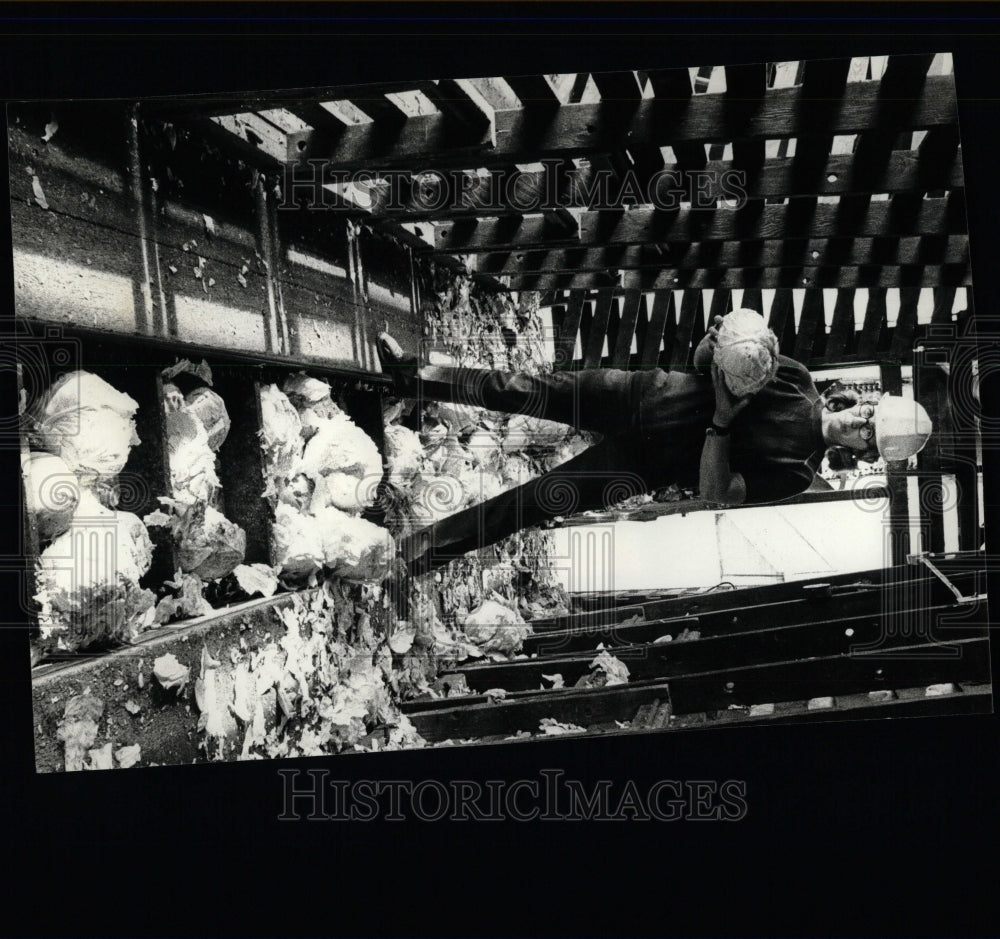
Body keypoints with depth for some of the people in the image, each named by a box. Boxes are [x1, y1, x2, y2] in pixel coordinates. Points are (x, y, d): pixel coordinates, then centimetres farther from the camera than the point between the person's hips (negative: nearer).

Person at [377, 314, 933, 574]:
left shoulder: (796, 473, -11)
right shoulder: (796, 380, 1)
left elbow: (715, 495, -21)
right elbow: (704, 362, 8)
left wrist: (723, 420, -26)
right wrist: (713, 347, -15)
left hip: (641, 465, -3)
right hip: (642, 397, 3)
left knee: (530, 504, -10)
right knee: (529, 390, -10)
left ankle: (413, 555, -1)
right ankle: (416, 379, 2)